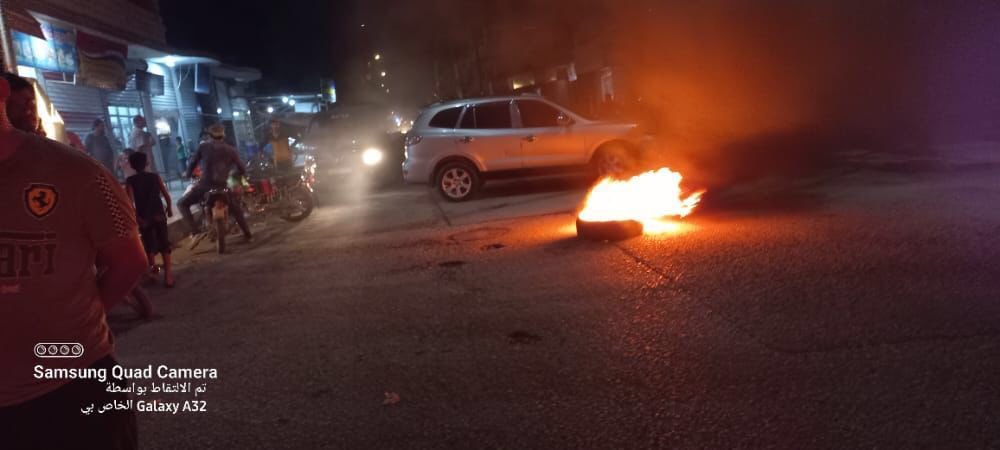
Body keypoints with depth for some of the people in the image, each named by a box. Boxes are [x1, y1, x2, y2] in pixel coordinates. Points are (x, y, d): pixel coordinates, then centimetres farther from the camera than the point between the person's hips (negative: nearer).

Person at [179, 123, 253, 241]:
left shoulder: (203, 147, 4)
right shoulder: (231, 150, 8)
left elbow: (193, 162, 9)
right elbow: (242, 169, 8)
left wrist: (188, 174, 28)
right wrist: (242, 174, 31)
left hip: (205, 184, -2)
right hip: (222, 186, 2)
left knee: (182, 204, 13)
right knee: (236, 209, 24)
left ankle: (195, 231, -3)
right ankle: (248, 235, 24)